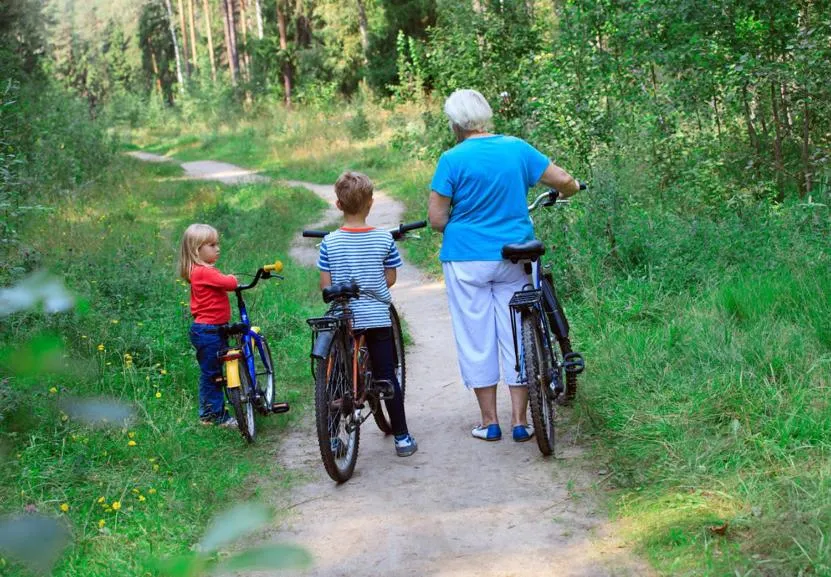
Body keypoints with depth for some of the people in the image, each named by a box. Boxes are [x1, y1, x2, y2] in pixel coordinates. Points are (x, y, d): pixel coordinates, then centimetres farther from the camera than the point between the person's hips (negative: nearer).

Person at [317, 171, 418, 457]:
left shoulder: (330, 242, -7)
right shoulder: (384, 239, -5)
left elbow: (325, 284, -5)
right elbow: (390, 279, 2)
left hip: (343, 318, 0)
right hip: (378, 316, 0)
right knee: (386, 376, 7)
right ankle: (402, 437, 12)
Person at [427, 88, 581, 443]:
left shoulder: (453, 159, -10)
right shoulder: (517, 148, 0)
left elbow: (436, 218, -10)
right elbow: (565, 181, 2)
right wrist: (568, 190, 25)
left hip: (467, 260, -3)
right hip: (515, 259, 3)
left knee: (476, 340, 7)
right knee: (516, 337, 9)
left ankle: (489, 422, 12)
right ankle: (520, 421, 12)